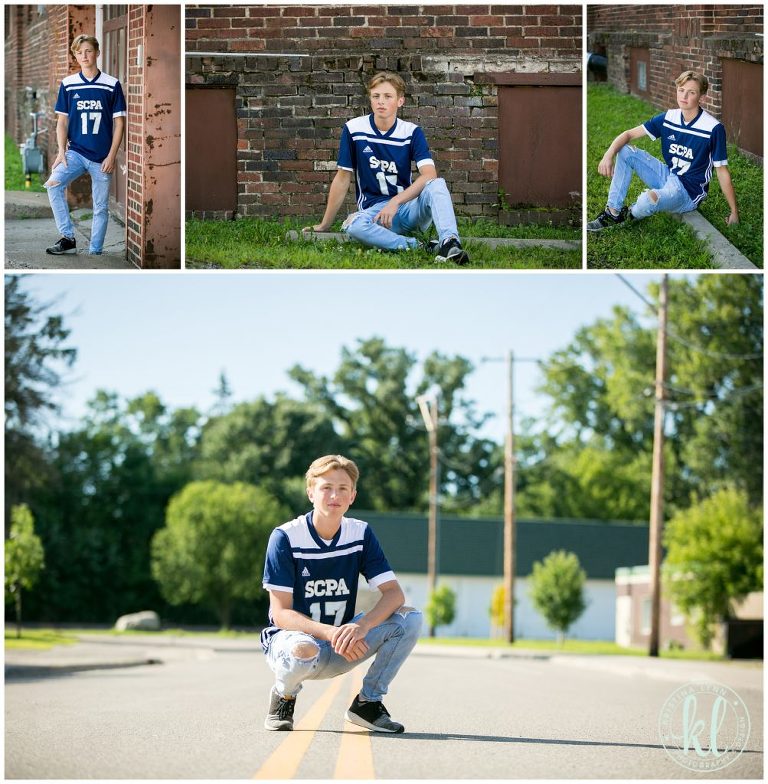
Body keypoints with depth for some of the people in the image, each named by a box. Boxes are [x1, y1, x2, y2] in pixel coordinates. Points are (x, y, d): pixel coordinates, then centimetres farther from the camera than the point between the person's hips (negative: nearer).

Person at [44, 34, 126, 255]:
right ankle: (68, 238, -18)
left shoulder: (112, 85, 0)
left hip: (102, 157, -1)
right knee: (53, 184, -24)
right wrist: (61, 151, -3)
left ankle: (95, 252, 13)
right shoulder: (68, 84, 5)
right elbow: (62, 121, 9)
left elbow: (119, 123, 1)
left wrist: (111, 156, -6)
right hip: (76, 152, 1)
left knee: (101, 208, 3)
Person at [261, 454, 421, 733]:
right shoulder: (285, 538, -13)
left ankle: (368, 701, -1)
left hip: (341, 651, 4)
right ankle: (284, 697, -5)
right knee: (304, 652, -42)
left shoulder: (361, 534, -1)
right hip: (293, 636, -4)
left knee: (410, 619, -16)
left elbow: (394, 593, -9)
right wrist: (330, 633, -34)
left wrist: (362, 627, -30)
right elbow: (281, 613, -18)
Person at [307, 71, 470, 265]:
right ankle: (421, 247, -34)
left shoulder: (412, 132, -1)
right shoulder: (354, 130, 0)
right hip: (373, 210, -1)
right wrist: (325, 225, 10)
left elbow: (429, 174, -15)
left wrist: (395, 202, -27)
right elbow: (342, 178, 7)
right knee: (354, 226, -36)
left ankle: (450, 243, -46)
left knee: (437, 185, -29)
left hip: (408, 207, 1)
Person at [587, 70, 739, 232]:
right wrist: (608, 155, -20)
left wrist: (734, 212, -9)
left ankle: (632, 215, 1)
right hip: (668, 175, 6)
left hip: (690, 192, -6)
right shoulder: (668, 118, -2)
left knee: (650, 199, -37)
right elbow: (629, 134, 1)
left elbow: (722, 171, -12)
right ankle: (613, 212, -4)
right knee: (625, 151, -7)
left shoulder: (714, 128, -18)